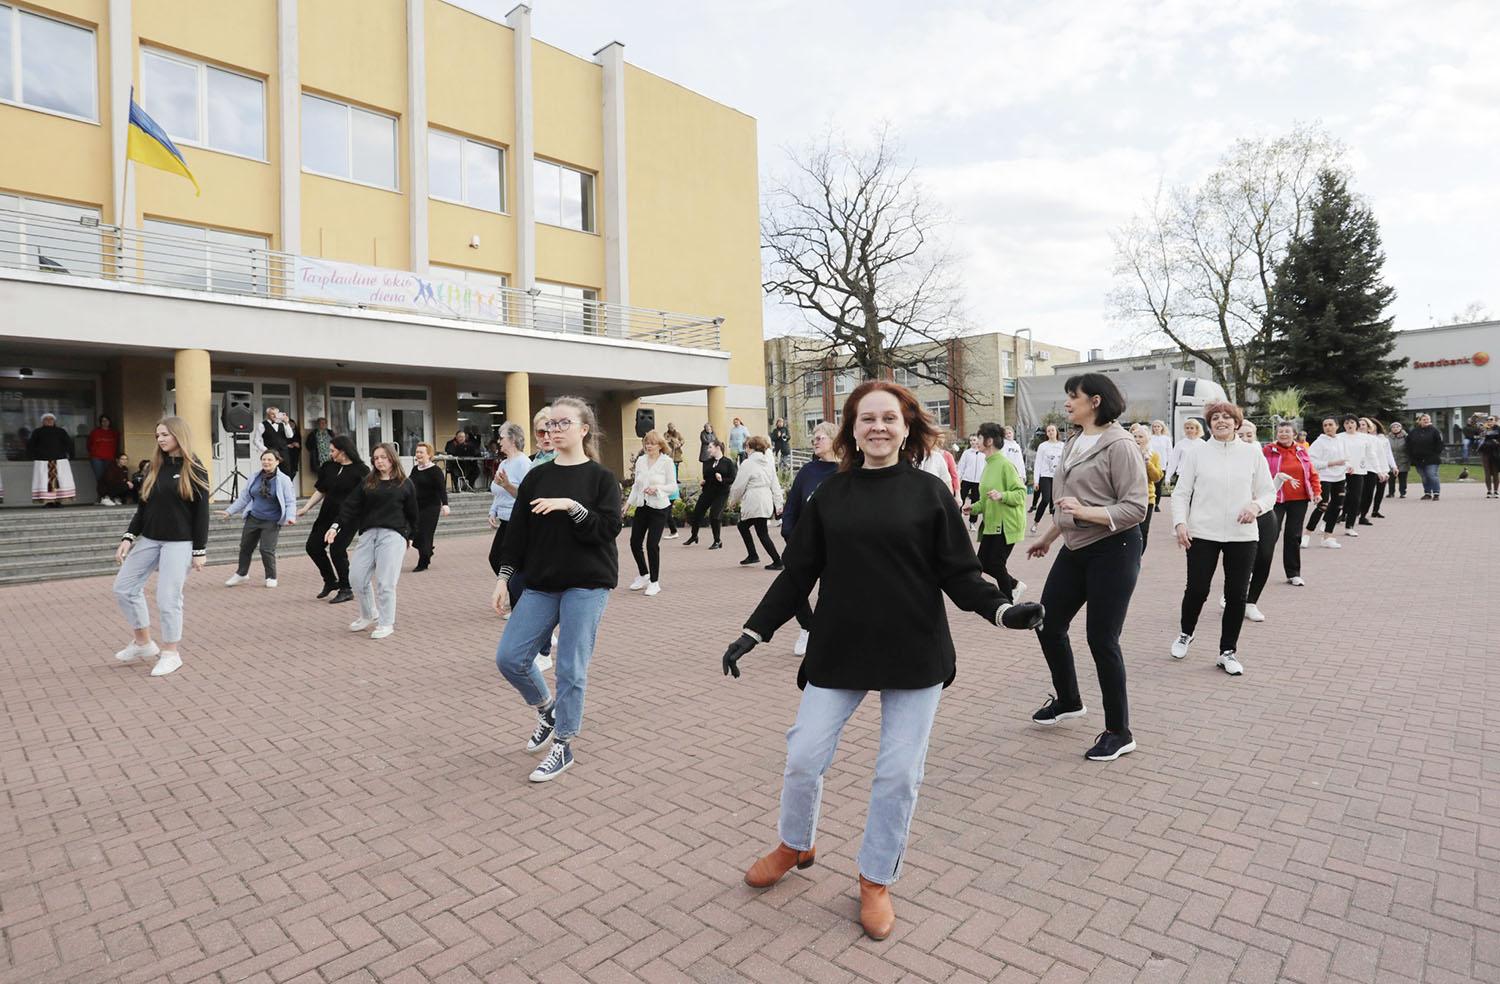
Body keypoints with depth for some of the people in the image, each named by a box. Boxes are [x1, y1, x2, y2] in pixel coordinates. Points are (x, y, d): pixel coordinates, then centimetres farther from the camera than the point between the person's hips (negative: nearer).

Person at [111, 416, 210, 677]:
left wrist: (200, 550, -12)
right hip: (149, 539, 7)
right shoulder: (156, 467, 10)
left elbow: (201, 512, -9)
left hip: (179, 543, -7)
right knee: (123, 587, 7)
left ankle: (171, 654, 11)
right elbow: (143, 506, 13)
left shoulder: (194, 469, -7)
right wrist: (128, 537, 2)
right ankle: (143, 642, 22)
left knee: (168, 598, -5)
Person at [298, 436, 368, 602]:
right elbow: (320, 491, 15)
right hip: (327, 514, 7)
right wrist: (306, 508, 9)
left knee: (336, 549, -9)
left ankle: (346, 590, 9)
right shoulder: (328, 467, 7)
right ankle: (330, 581, 28)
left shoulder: (360, 470, -11)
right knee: (313, 546, 8)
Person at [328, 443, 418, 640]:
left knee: (385, 582, -6)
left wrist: (410, 536, 10)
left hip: (393, 535, -4)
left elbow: (412, 512, 9)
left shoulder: (405, 484, 5)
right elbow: (350, 506, 4)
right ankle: (368, 616, 24)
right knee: (356, 576, 1)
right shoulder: (367, 483, 12)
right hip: (368, 534, 4)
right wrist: (336, 526, -8)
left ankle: (386, 623, 7)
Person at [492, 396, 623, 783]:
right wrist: (503, 578, 4)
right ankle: (547, 709, 31)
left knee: (571, 667, -1)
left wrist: (571, 506, -24)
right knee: (509, 657, 2)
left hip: (587, 585, -5)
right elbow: (517, 531, 9)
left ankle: (563, 747, 17)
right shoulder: (536, 477, 8)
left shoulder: (601, 478, -3)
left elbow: (608, 529, -13)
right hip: (540, 584, 5)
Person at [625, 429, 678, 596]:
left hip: (659, 507, -5)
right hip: (642, 506, 5)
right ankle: (643, 575, 30)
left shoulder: (667, 462, -7)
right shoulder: (640, 461, 6)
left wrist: (657, 488, -22)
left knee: (652, 544, -7)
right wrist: (630, 501, 7)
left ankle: (654, 582, 9)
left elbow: (673, 486, -7)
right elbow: (636, 484, 14)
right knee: (635, 542, 6)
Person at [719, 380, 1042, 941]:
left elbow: (959, 575, -2)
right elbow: (796, 575, 4)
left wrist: (1001, 609, -21)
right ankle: (795, 845, 37)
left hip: (915, 656, -1)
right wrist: (754, 631, -2)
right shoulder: (829, 496, 2)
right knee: (803, 756, 6)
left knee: (899, 773, 6)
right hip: (838, 651, 2)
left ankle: (877, 879, 30)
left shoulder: (930, 494, -2)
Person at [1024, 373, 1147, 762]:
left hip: (1113, 550, -8)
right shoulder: (1073, 443, 9)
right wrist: (1047, 537, 24)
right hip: (1075, 548, 8)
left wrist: (1085, 511, -29)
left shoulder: (1119, 445, -15)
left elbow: (1135, 508, -19)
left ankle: (1119, 733, 16)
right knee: (1048, 624, 12)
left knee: (1101, 639, -2)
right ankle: (1067, 701, 36)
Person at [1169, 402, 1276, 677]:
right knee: (1197, 590, 2)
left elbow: (1269, 492, 8)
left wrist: (1256, 505, -14)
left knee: (1237, 595, 4)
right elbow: (1181, 493, 3)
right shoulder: (1198, 454, 2)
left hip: (1242, 535, 1)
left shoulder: (1252, 453, 5)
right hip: (1202, 534, -1)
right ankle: (1186, 634, 29)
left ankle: (1228, 651, 19)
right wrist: (1180, 523, -10)